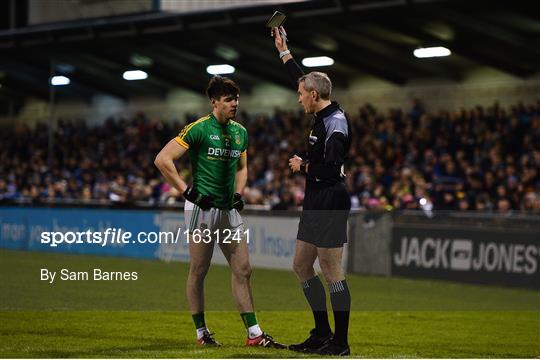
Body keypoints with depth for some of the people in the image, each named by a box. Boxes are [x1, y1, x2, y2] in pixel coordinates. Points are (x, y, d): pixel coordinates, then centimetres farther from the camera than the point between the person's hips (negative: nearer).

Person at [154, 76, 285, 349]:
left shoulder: (240, 132, 11)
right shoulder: (198, 129, -10)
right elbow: (162, 160, -14)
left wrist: (238, 194, 11)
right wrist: (187, 191, -15)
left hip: (229, 210, 7)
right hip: (202, 208, -7)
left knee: (243, 270, 4)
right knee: (198, 271, 1)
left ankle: (254, 334, 6)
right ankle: (201, 332, 11)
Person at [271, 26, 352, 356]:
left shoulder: (335, 123, -16)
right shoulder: (323, 115, 11)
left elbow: (332, 169, -25)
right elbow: (302, 79, 26)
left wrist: (302, 166, -9)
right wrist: (284, 51, 32)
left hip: (331, 202, -10)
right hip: (316, 202, 10)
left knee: (332, 272, -7)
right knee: (301, 266, 15)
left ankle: (340, 342, -2)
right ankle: (322, 333, 21)